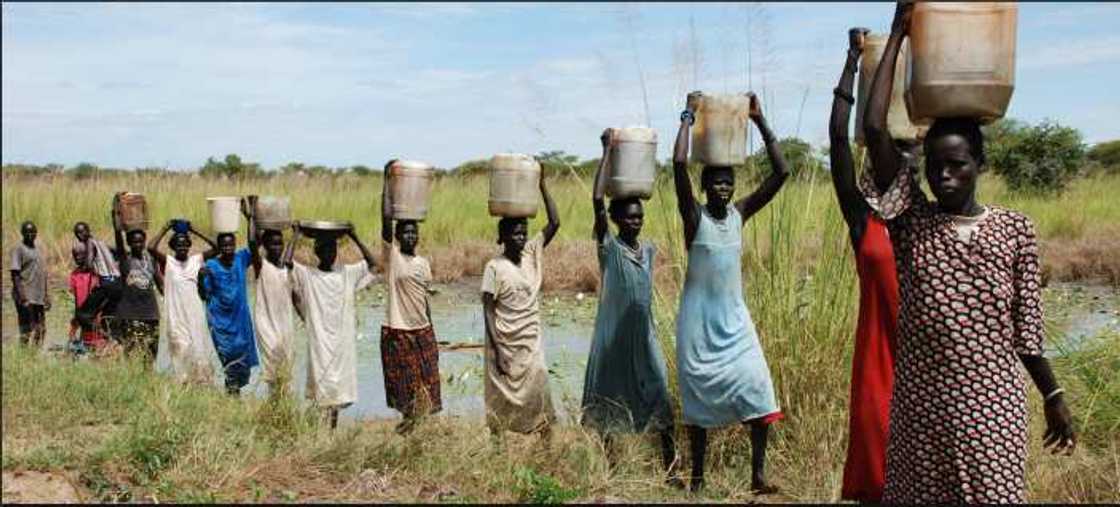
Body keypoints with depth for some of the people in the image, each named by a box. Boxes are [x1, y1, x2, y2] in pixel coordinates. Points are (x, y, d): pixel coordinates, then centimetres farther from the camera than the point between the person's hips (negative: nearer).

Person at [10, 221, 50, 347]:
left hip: (39, 298, 8)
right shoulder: (18, 250, -6)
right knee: (26, 330, -7)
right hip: (26, 299, -8)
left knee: (41, 330, 11)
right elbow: (15, 274, -13)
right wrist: (21, 296, -21)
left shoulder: (37, 250, 17)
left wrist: (46, 296, 19)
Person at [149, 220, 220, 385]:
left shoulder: (196, 260, 7)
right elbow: (151, 248, -16)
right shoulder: (167, 262, -1)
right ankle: (182, 381, -2)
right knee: (181, 350, -6)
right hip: (177, 315, -3)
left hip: (195, 313, 3)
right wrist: (165, 229, -8)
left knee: (199, 348, 4)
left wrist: (195, 232, 1)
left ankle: (201, 381, 9)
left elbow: (216, 249, 4)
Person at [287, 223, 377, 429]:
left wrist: (354, 237, 6)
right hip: (320, 337, -3)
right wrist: (296, 236, -5)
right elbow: (286, 262, -13)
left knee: (342, 375, 3)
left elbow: (371, 263, 11)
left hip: (343, 337, 3)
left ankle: (334, 414, 10)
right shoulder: (307, 275, 1)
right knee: (322, 376, -9)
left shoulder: (347, 273, 10)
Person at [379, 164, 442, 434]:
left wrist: (430, 328, 12)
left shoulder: (423, 263, 8)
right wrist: (387, 179, -18)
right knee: (402, 379, 4)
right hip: (397, 330, -5)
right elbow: (386, 218, -18)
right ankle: (407, 416, 20)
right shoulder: (391, 255, -7)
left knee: (424, 378, 9)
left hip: (422, 330, 5)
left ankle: (418, 416, 22)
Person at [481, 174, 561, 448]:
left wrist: (542, 185, -7)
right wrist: (496, 350, -16)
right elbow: (488, 309, -11)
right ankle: (497, 446, 14)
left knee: (540, 394, -1)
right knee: (500, 398, 5)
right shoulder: (494, 267, -10)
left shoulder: (532, 253, 4)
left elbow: (554, 224, -1)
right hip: (505, 344, -4)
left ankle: (548, 446, 3)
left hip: (531, 342, 4)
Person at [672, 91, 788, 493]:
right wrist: (688, 117, -15)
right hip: (699, 316, -3)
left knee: (757, 390, -7)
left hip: (734, 316, 4)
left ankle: (758, 475, 0)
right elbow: (679, 164, -24)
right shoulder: (694, 216, -8)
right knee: (700, 395, 4)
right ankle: (697, 476, 16)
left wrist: (759, 121, -6)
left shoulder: (740, 214, 3)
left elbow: (781, 173, -3)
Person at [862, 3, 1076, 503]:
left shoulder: (1015, 229, 2)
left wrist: (1053, 396, 8)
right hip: (919, 403, 1)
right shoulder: (912, 222, 1)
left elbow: (1025, 326, 7)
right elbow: (874, 130, -8)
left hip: (993, 404, 0)